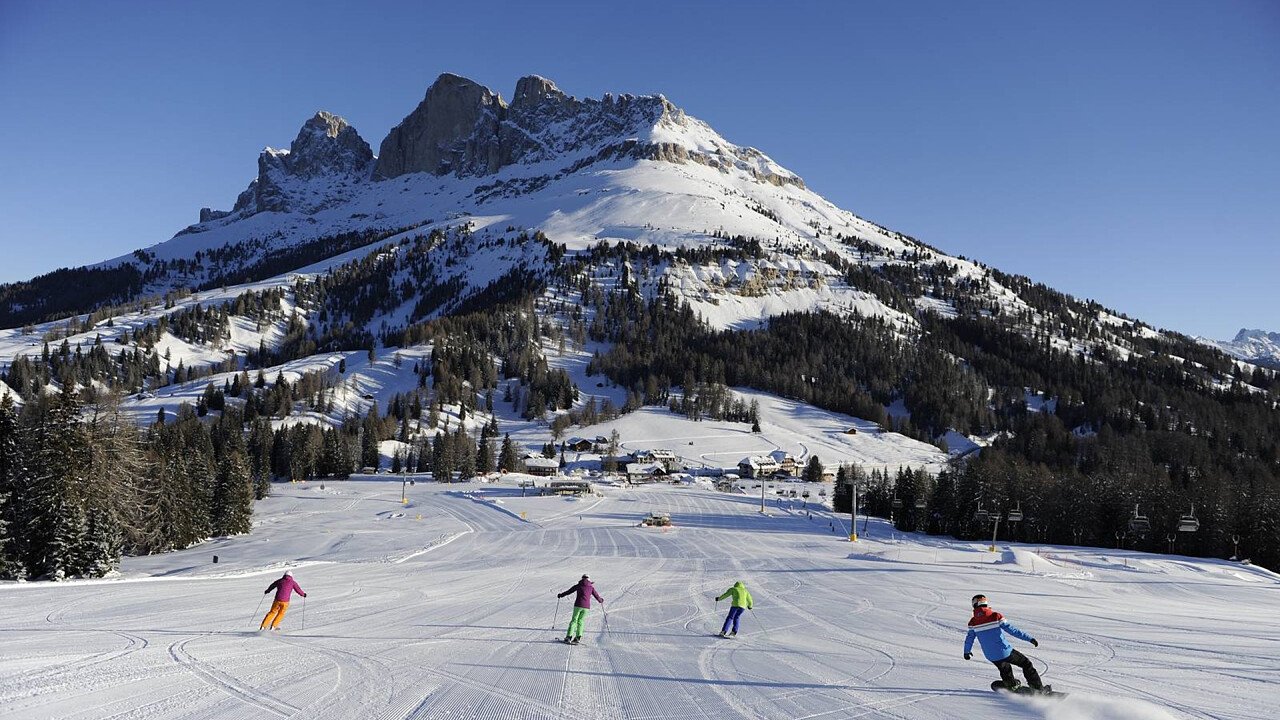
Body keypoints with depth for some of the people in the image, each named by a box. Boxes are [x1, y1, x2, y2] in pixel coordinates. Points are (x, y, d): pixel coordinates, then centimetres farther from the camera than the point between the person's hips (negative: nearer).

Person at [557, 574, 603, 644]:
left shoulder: (578, 586, 7)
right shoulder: (591, 587, 10)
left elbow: (569, 591, 10)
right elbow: (596, 595, 15)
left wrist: (561, 595, 23)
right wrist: (601, 600, 35)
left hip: (578, 605, -2)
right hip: (586, 606, 2)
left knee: (574, 620, 4)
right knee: (580, 620, 12)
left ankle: (569, 637, -5)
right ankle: (578, 637, 2)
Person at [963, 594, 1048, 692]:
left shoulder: (973, 622, -4)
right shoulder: (996, 616, -13)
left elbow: (969, 638, 7)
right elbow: (1012, 630, -13)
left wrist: (967, 651, 26)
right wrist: (1029, 638, -6)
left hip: (991, 657, 3)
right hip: (1005, 652, -3)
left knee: (1004, 669, 34)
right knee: (1026, 663, 16)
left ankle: (1011, 685, 49)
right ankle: (1038, 688, 17)